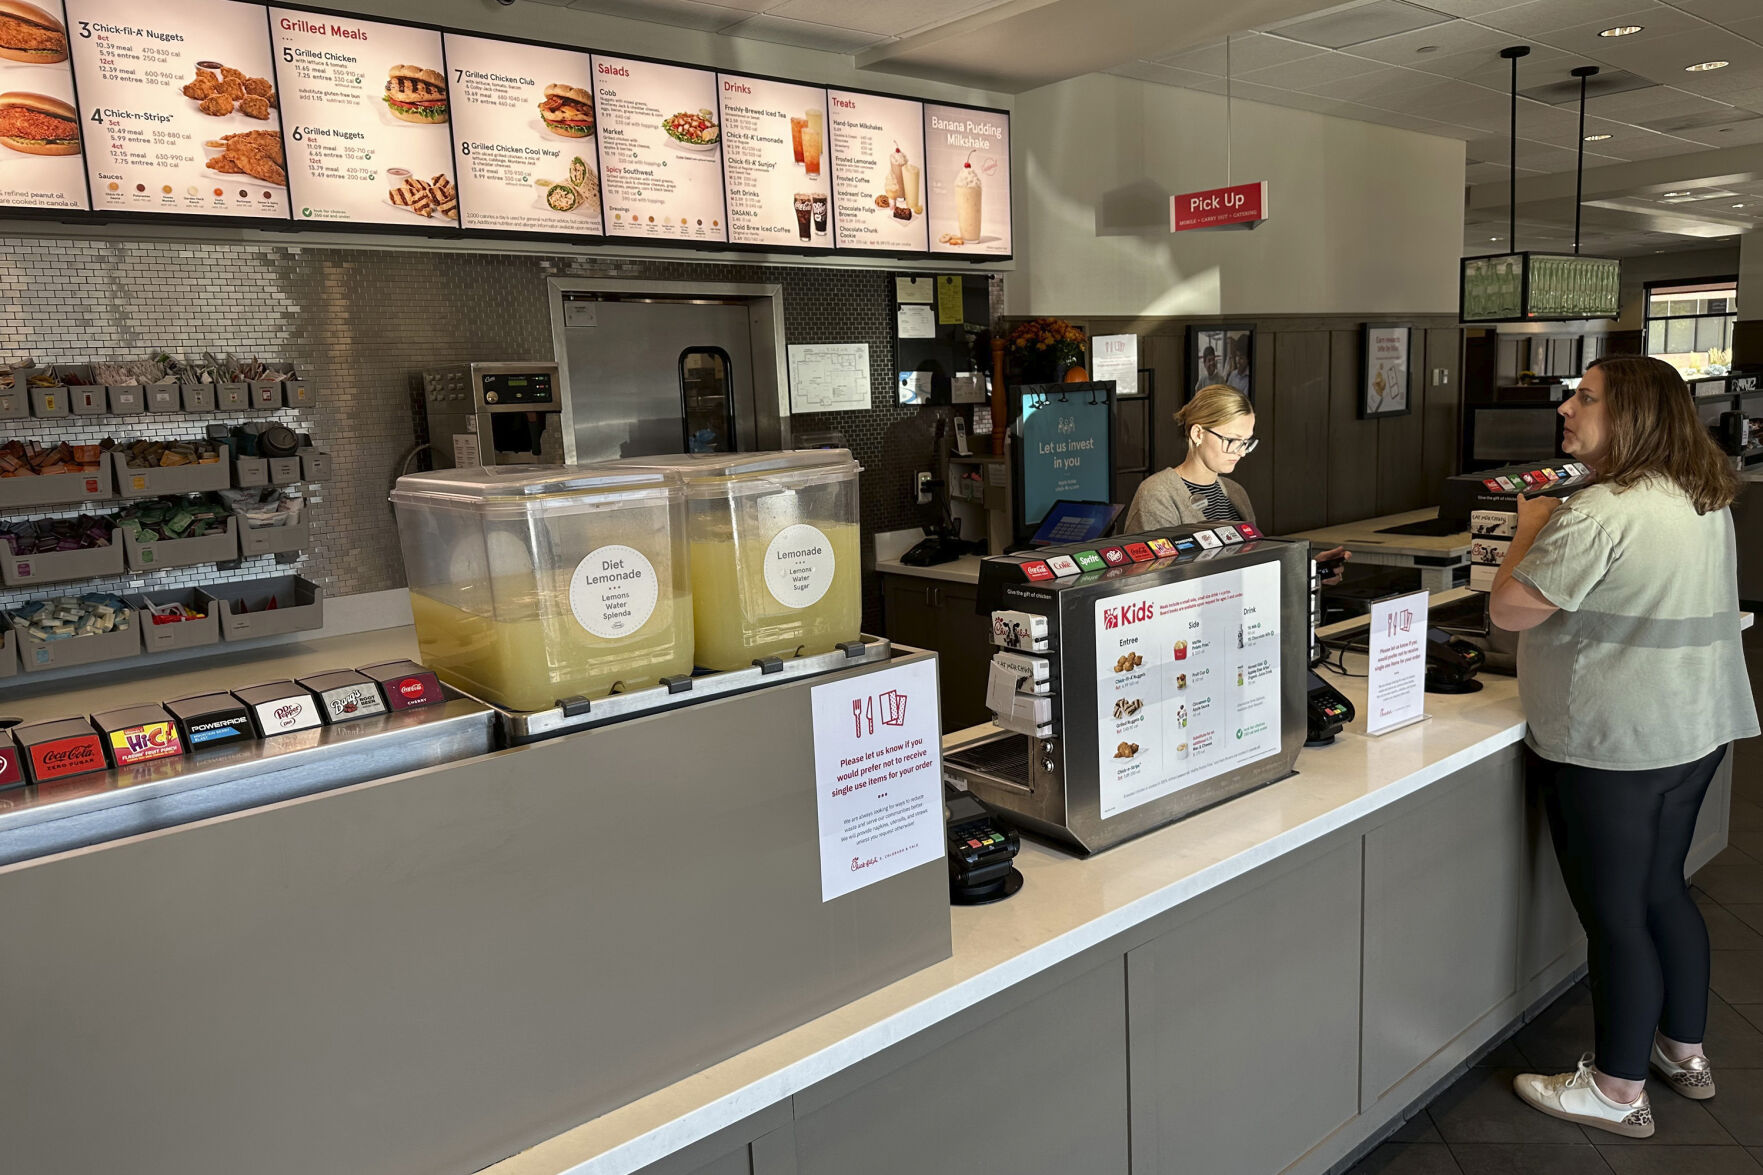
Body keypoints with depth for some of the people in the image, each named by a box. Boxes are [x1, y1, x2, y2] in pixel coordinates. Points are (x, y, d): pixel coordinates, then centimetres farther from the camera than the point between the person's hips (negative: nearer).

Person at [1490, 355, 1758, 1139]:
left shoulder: (1600, 513, -22)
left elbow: (1507, 610, -19)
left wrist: (1530, 529, -5)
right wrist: (1555, 531, 18)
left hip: (1612, 747, -9)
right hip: (1697, 729, 9)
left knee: (1614, 915, 3)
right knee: (1662, 890, 22)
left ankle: (1617, 1093, 18)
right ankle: (1684, 1051, 38)